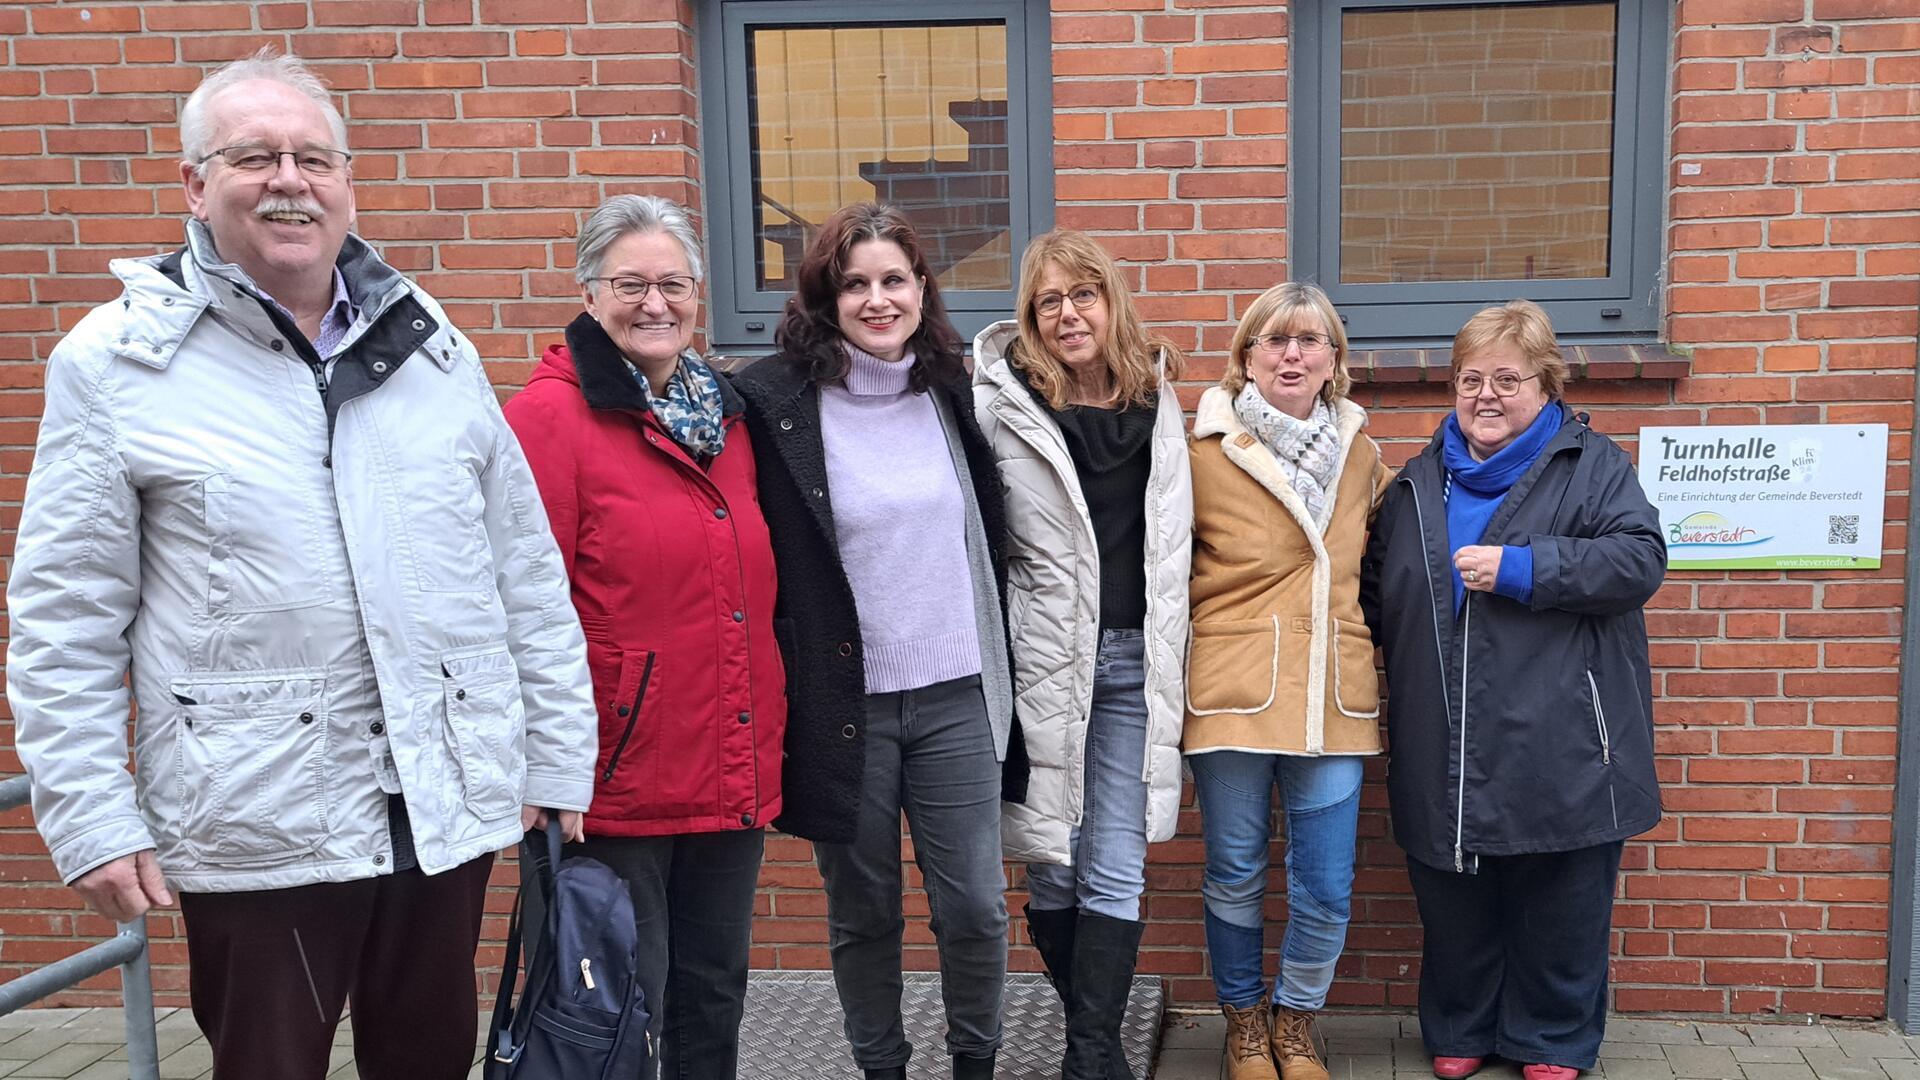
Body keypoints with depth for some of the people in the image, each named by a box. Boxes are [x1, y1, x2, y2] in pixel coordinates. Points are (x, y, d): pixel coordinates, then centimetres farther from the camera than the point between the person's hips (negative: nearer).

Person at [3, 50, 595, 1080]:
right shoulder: (117, 362, -3)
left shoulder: (434, 350, 6)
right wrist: (90, 817, -6)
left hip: (448, 804, 3)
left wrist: (558, 758, 5)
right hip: (255, 829, -3)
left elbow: (527, 572, 7)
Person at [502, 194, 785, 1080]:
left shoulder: (725, 415, 11)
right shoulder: (552, 414, -11)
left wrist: (767, 735, 16)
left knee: (715, 992, 19)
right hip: (620, 782, -6)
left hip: (734, 774, 7)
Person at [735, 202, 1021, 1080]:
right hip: (841, 704, -2)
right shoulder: (773, 401, -7)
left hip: (956, 696, 3)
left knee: (975, 906, 7)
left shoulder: (957, 391, 5)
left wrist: (1005, 671, 14)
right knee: (863, 913, 12)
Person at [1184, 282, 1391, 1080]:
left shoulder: (1361, 456, 7)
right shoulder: (1205, 453, -5)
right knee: (1235, 878, 9)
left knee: (1327, 888, 5)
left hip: (1333, 699, 3)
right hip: (1232, 695, -3)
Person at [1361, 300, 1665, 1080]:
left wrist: (1521, 568, -20)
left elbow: (1640, 560, -14)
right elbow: (1378, 595, 19)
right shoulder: (1421, 482, 13)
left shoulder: (1592, 465, 0)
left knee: (1560, 908, 9)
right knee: (1454, 900, 13)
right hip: (1447, 753, 4)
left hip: (1559, 749, -3)